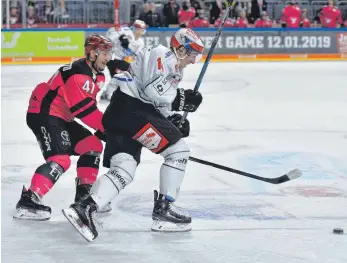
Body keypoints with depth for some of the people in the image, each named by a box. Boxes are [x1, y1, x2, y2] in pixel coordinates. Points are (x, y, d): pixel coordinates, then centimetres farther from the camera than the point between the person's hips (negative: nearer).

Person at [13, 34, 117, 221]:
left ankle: (84, 195, 17)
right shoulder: (78, 74, -22)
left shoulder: (97, 76, 11)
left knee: (92, 146, 10)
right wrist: (106, 127, -20)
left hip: (62, 117, 11)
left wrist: (103, 129, 4)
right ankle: (27, 202, -28)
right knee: (60, 159, -24)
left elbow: (89, 105, 16)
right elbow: (84, 109, -26)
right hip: (43, 115, -11)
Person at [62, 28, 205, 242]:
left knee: (124, 170, -1)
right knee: (178, 150, -6)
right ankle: (164, 210, -6)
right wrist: (181, 99, -12)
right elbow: (153, 88, -19)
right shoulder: (163, 55, -5)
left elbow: (159, 103, 25)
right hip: (130, 109, -10)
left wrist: (175, 121, 10)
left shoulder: (174, 69, 29)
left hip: (120, 113, 10)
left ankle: (86, 208, -17)